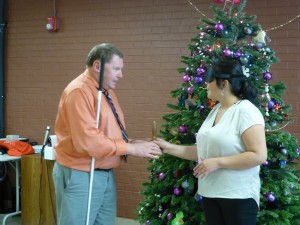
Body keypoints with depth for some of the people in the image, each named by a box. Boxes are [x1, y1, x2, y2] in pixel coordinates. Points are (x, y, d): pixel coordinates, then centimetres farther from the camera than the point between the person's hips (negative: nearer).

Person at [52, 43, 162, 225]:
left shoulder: (107, 91, 13)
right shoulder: (79, 91, -17)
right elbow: (88, 141, -26)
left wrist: (132, 143, -2)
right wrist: (131, 148, -20)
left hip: (106, 174, 9)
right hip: (80, 176, -9)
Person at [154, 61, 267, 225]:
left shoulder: (246, 111, -15)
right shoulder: (216, 110, 10)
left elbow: (259, 156, -22)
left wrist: (217, 162, -20)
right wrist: (169, 148, 8)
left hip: (238, 196, -8)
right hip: (210, 193, 8)